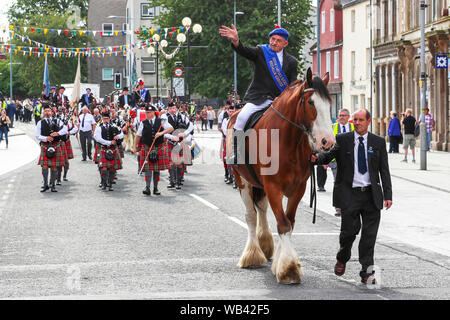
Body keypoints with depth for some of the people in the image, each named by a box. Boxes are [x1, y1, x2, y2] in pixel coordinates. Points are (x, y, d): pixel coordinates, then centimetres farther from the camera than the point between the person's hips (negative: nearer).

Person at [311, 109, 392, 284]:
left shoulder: (378, 142, 7)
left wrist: (387, 195, 2)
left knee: (370, 234, 0)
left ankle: (367, 272, 8)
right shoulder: (342, 140, 4)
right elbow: (329, 155, -4)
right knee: (350, 229, -4)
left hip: (371, 194, 2)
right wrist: (317, 158, -27)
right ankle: (342, 259, 26)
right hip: (350, 194, -2)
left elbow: (384, 170, 8)